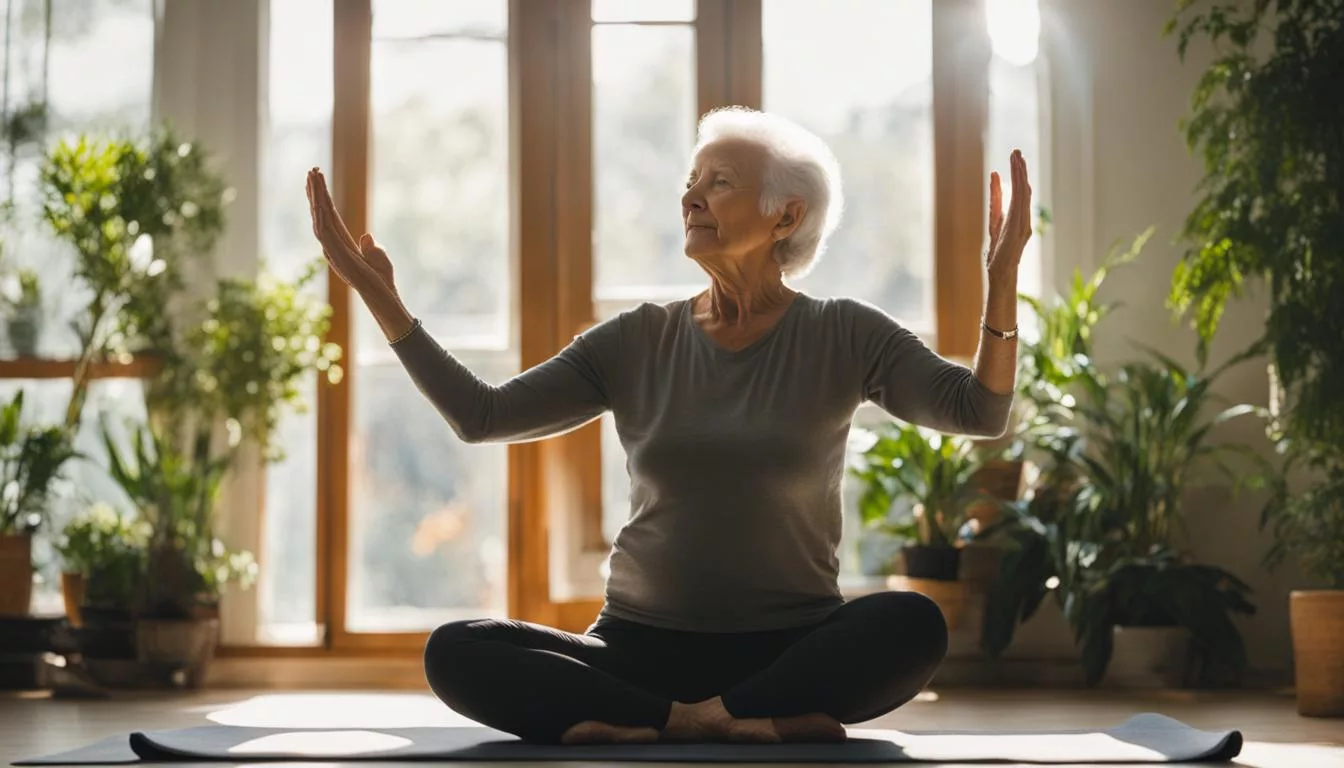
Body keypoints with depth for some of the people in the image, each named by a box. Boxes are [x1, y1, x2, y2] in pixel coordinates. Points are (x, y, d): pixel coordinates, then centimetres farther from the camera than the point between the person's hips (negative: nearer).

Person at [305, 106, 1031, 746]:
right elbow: (482, 415, 3)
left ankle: (643, 726, -29)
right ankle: (763, 722, -28)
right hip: (642, 647, 2)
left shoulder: (843, 336, 1)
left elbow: (979, 411, -10)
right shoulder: (637, 342, 6)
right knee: (456, 654, -24)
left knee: (913, 624, -34)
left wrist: (1001, 278, -25)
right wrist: (380, 297, -4)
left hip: (789, 647, -2)